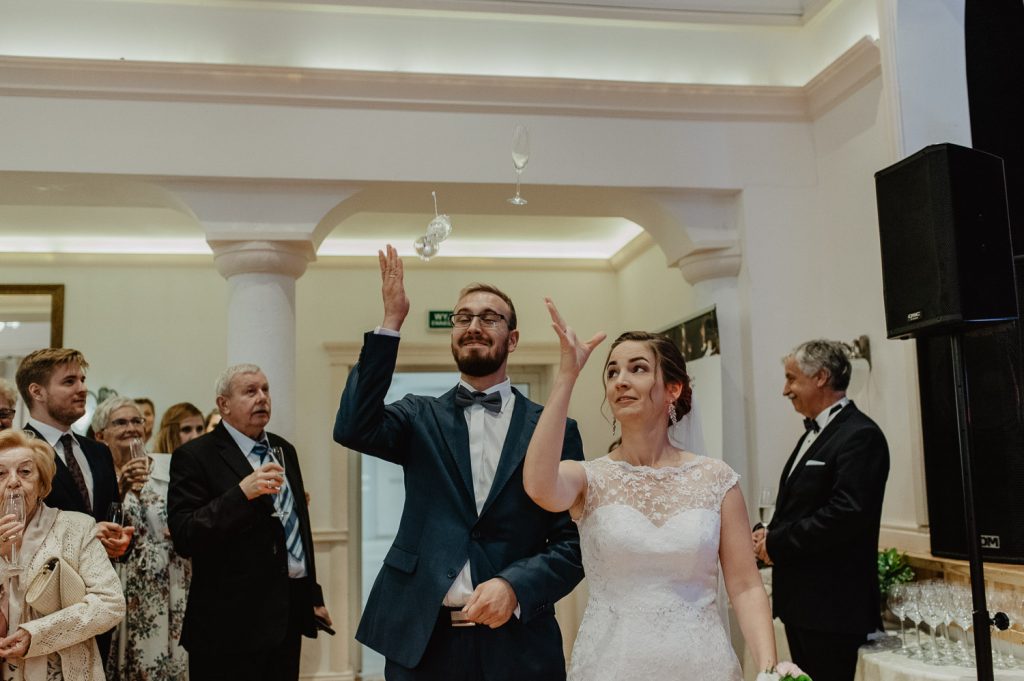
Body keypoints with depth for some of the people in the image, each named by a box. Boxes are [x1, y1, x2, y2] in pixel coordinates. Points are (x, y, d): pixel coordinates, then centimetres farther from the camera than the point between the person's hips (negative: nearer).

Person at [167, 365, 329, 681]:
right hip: (234, 621, -6)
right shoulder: (195, 457, -8)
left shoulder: (284, 450, 13)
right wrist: (241, 493, -26)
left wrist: (313, 596, 19)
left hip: (290, 615, 6)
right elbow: (184, 537, -16)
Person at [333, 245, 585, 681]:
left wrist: (515, 586, -18)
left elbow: (574, 542, -1)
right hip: (420, 640, 1)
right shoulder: (422, 418, 5)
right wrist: (391, 322, -15)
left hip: (517, 643, -1)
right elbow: (353, 429, -14)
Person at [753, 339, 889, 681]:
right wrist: (771, 534, 1)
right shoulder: (814, 433, 16)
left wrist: (777, 542, -16)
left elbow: (847, 513, -24)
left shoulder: (859, 435, -14)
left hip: (832, 604, -9)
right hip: (800, 600, 9)